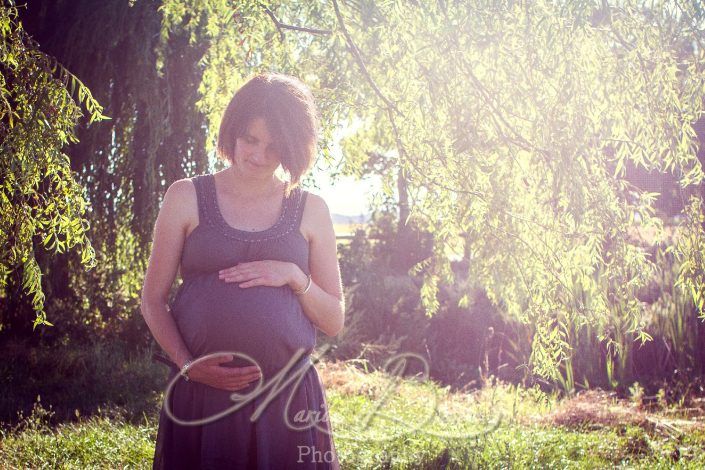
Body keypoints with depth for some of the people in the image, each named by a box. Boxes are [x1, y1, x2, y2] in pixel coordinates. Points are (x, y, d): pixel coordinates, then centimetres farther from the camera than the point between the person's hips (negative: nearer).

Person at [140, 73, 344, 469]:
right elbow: (153, 299, 6)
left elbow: (334, 321, 9)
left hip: (290, 399, 1)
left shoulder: (310, 210, 7)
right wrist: (186, 364, -9)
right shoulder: (186, 198, 5)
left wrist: (296, 277, -8)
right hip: (200, 394, 0)